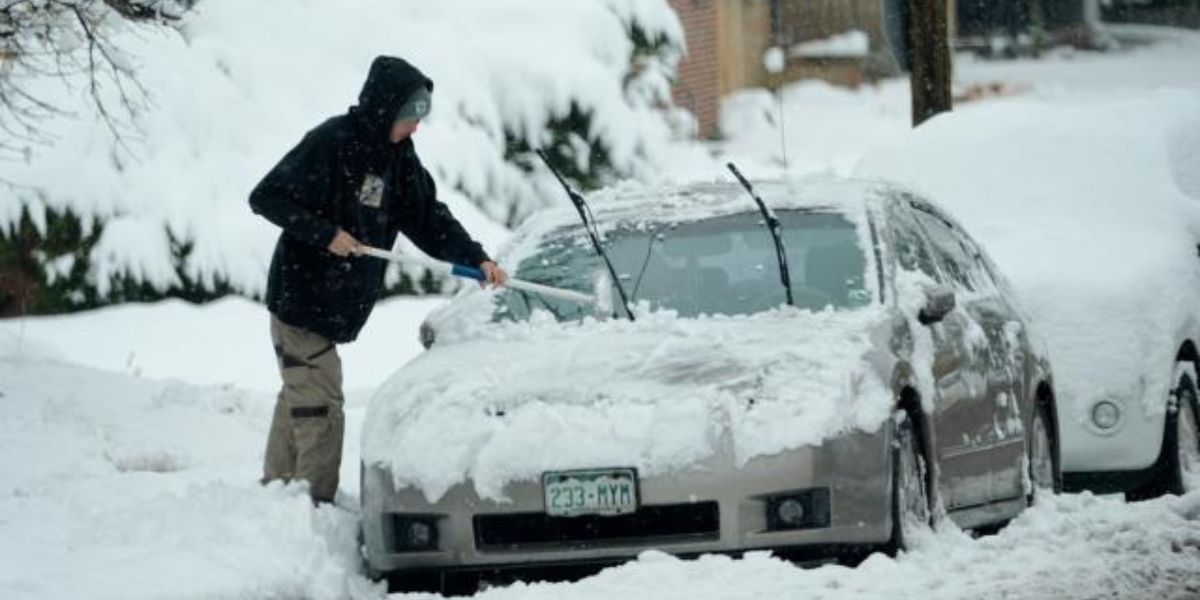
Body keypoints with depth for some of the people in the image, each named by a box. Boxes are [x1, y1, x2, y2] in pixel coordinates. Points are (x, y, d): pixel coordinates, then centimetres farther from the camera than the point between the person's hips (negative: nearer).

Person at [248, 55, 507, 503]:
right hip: (301, 299, -8)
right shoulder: (331, 143, -17)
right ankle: (317, 505, -8)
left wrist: (476, 258, -4)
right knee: (320, 406, -9)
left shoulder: (398, 156, 6)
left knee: (300, 401, 15)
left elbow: (429, 218, 9)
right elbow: (266, 198, -17)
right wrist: (326, 234, -22)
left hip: (337, 308, 8)